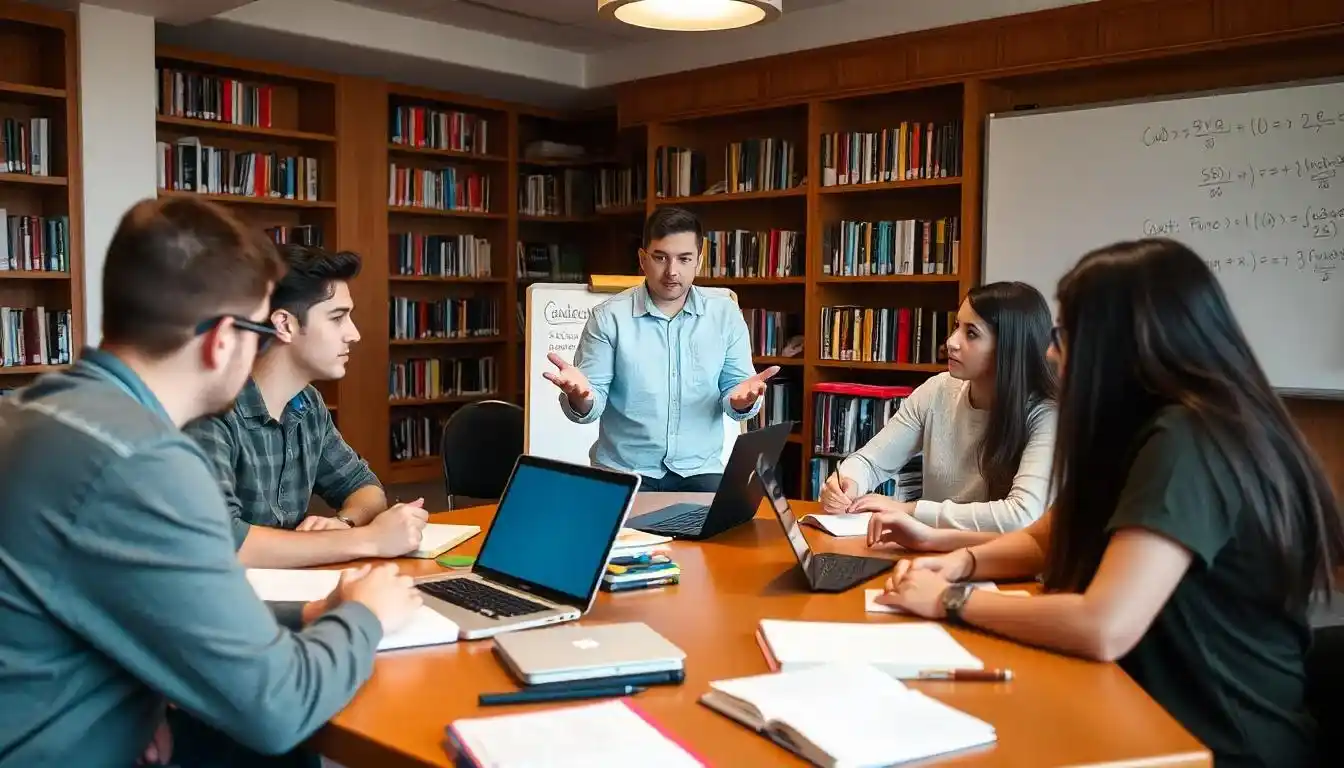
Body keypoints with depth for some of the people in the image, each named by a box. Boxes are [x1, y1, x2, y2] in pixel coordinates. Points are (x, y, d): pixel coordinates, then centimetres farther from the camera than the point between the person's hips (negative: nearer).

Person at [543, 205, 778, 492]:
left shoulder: (726, 315, 2)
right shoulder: (609, 316, -3)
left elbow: (732, 395, 5)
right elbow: (590, 408, -4)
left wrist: (742, 399, -20)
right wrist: (581, 396, -28)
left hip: (699, 470, 2)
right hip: (623, 472, -1)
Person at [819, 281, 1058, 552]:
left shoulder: (1045, 415, -16)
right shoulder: (937, 391, -1)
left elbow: (1022, 517, -28)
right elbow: (870, 461, 4)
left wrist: (910, 510, -24)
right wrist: (848, 482, -19)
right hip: (932, 555, 5)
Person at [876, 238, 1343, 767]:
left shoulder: (1187, 442, -24)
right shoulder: (1156, 427, 7)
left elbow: (1104, 629, -32)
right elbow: (1047, 539, 17)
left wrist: (952, 600, -19)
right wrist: (964, 562, -2)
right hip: (1170, 717, 8)